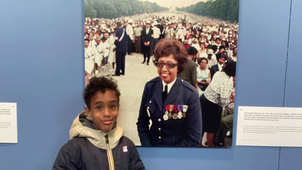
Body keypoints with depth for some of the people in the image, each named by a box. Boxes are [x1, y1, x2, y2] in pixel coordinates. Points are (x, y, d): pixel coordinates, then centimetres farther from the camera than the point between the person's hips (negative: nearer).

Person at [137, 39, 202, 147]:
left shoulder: (190, 94, -19)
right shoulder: (150, 87, -9)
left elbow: (194, 138, -16)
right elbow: (142, 123, 0)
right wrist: (147, 146, -11)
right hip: (151, 143, 3)